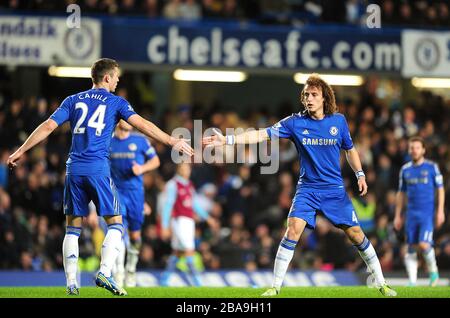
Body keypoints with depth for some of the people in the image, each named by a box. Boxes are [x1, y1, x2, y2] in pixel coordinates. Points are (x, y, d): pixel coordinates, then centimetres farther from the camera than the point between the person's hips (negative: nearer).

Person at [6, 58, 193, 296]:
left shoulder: (73, 100, 13)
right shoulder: (116, 102, 5)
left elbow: (48, 126, 7)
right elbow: (142, 125, -6)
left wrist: (21, 151, 12)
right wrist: (173, 142, -7)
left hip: (74, 169, 4)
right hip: (98, 169, -4)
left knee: (72, 229, 10)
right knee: (115, 224, 4)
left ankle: (71, 283, 4)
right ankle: (104, 273, -13)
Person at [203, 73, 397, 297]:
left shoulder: (338, 121, 0)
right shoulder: (295, 122, -5)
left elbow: (349, 149, 16)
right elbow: (263, 134, -12)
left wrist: (360, 175, 8)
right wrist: (227, 140, -21)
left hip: (335, 189, 1)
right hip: (307, 189, -1)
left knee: (355, 234, 0)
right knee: (293, 228, -20)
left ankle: (381, 284, 15)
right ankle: (276, 286, -13)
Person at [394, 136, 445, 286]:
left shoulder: (432, 167, 0)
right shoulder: (405, 169, 10)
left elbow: (440, 189, 3)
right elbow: (401, 194, 17)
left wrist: (440, 211, -6)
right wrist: (398, 216, 14)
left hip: (428, 213, -4)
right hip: (411, 213, 4)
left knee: (424, 245, -17)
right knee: (411, 248, 0)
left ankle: (433, 271, 9)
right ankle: (412, 282, 3)